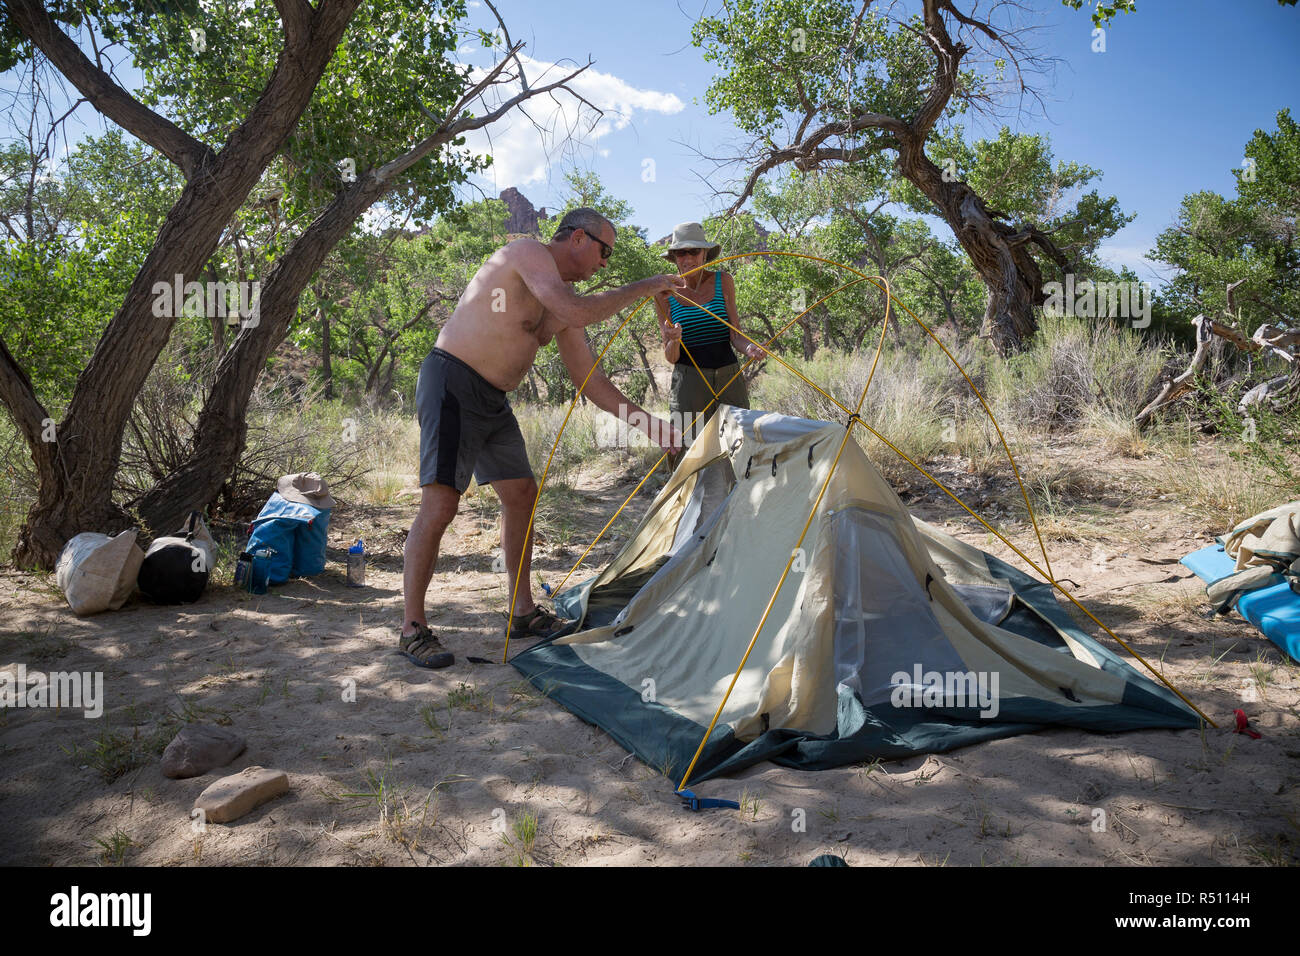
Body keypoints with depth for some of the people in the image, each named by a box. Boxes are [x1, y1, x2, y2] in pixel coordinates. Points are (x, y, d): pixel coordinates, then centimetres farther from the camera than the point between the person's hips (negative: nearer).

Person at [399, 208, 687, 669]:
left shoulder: (560, 307, 14)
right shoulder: (528, 252, -11)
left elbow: (591, 382, 15)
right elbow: (575, 312, -28)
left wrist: (644, 420, 10)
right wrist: (642, 287, -16)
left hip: (492, 401, 10)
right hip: (452, 384, -10)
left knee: (521, 494, 11)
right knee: (440, 503, -13)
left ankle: (523, 612, 22)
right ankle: (412, 629, -4)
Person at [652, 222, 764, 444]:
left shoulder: (723, 282, 4)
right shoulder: (665, 294, 0)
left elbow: (735, 335, 3)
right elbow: (671, 357, 0)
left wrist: (749, 348, -19)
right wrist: (674, 340, -22)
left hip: (730, 377, 2)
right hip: (689, 381, -2)